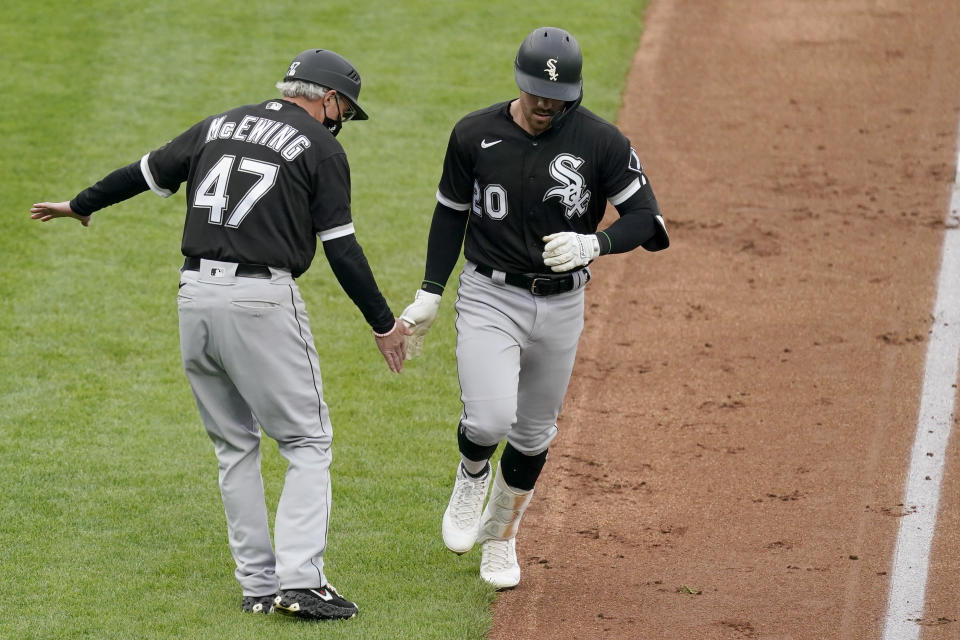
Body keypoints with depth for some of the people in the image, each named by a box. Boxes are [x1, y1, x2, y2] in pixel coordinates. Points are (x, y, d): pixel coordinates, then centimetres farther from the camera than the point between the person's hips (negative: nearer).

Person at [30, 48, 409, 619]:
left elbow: (147, 172, 24)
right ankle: (300, 580, -12)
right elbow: (342, 249, -4)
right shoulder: (321, 147, 0)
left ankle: (258, 583, 14)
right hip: (262, 300, -6)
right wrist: (383, 324, 4)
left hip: (195, 294, 6)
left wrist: (82, 206, 40)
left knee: (235, 445, 16)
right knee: (307, 441, 1)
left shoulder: (221, 126, 16)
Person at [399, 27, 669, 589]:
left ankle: (500, 538, 38)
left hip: (562, 305, 1)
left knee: (534, 434, 14)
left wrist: (592, 245, -28)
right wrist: (430, 295, 3)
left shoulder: (600, 141, -11)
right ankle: (472, 477, 16)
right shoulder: (474, 135, -7)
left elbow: (646, 218, -9)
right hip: (490, 296, -1)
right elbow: (451, 213, 6)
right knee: (490, 419, -21)